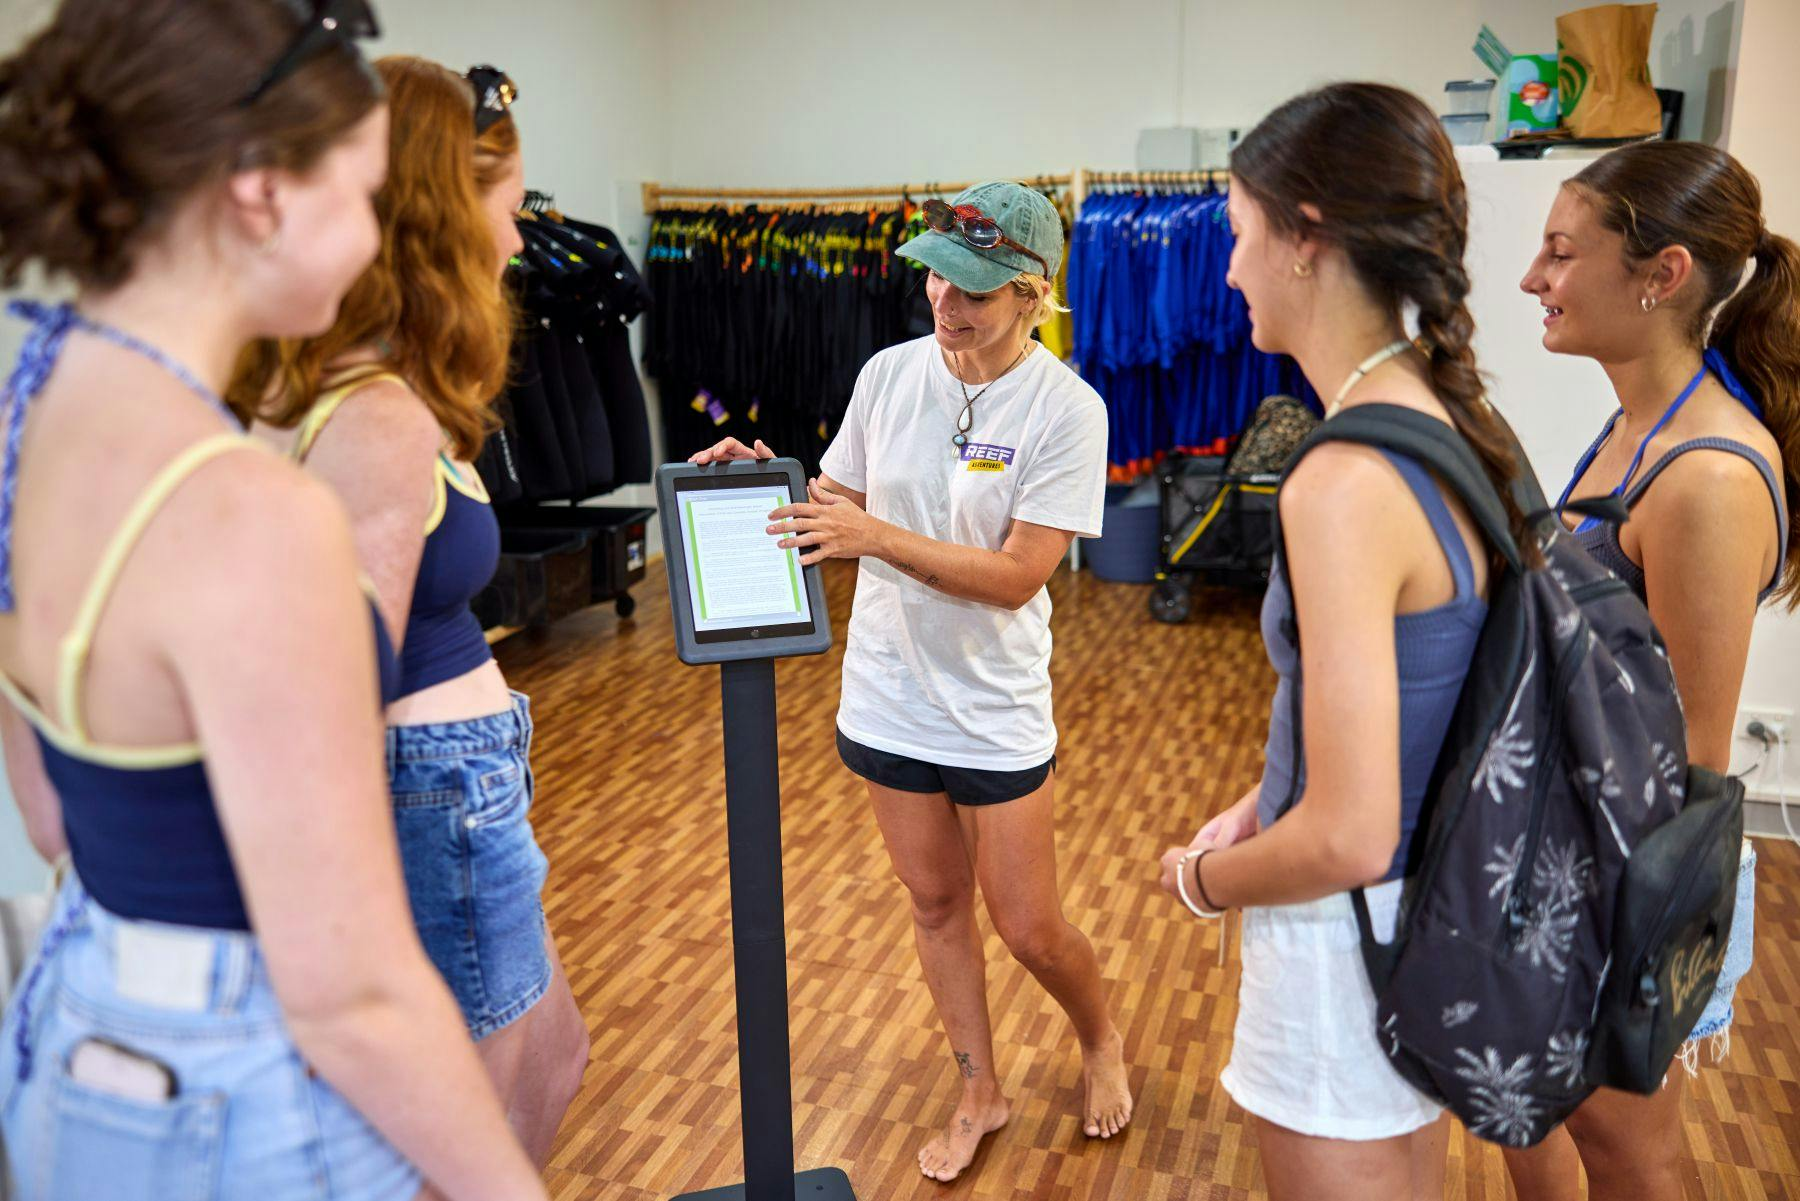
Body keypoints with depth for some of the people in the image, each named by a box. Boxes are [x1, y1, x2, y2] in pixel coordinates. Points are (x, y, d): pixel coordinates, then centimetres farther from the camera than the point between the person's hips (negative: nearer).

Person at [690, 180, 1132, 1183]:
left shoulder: (1067, 410, -16)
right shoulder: (889, 374, -3)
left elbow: (1016, 575, -20)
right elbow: (841, 505, 8)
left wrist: (878, 537, -29)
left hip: (997, 713, -4)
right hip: (889, 696, 4)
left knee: (1030, 929, 7)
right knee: (936, 904, 17)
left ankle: (1103, 1043, 41)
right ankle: (981, 1096, 38)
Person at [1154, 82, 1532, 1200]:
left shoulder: (1345, 481, -28)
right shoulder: (1454, 421, -1)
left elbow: (1347, 839, -28)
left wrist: (1201, 877, -10)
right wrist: (1263, 805, 8)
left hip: (1346, 940, -8)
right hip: (1434, 919, 8)